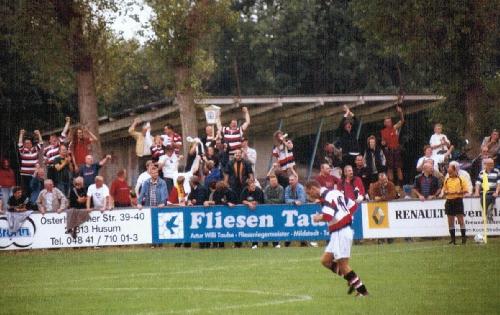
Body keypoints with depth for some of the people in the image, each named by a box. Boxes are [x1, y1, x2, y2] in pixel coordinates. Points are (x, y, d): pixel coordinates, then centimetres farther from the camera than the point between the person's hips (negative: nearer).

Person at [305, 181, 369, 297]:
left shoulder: (326, 197, -15)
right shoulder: (335, 192, 13)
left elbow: (327, 216, -28)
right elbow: (353, 206, 18)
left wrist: (318, 218, -8)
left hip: (341, 233, -10)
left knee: (343, 264, -5)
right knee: (325, 260, 11)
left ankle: (362, 290, 0)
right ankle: (353, 281, 12)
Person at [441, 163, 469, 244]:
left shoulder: (461, 180, -1)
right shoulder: (447, 181, 12)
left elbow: (465, 191, -3)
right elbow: (444, 191, 14)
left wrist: (459, 192, -19)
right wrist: (447, 192, -7)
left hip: (458, 200, -5)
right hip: (449, 201, 5)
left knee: (460, 220, -7)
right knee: (450, 221, 4)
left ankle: (463, 237, -4)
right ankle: (453, 239, 9)